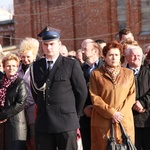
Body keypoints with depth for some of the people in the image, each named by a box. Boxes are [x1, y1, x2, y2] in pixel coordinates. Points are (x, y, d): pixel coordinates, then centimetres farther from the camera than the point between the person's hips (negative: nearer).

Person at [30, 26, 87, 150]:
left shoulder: (72, 65, -2)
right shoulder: (36, 66, 10)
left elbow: (82, 92, 1)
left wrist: (75, 114, 7)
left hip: (66, 122, -3)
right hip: (43, 122, 4)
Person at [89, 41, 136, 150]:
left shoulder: (128, 73, 11)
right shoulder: (96, 74, 4)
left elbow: (132, 95, 5)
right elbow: (94, 97, -2)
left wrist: (120, 113, -9)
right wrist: (111, 113, -12)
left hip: (125, 121, 2)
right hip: (102, 121, -2)